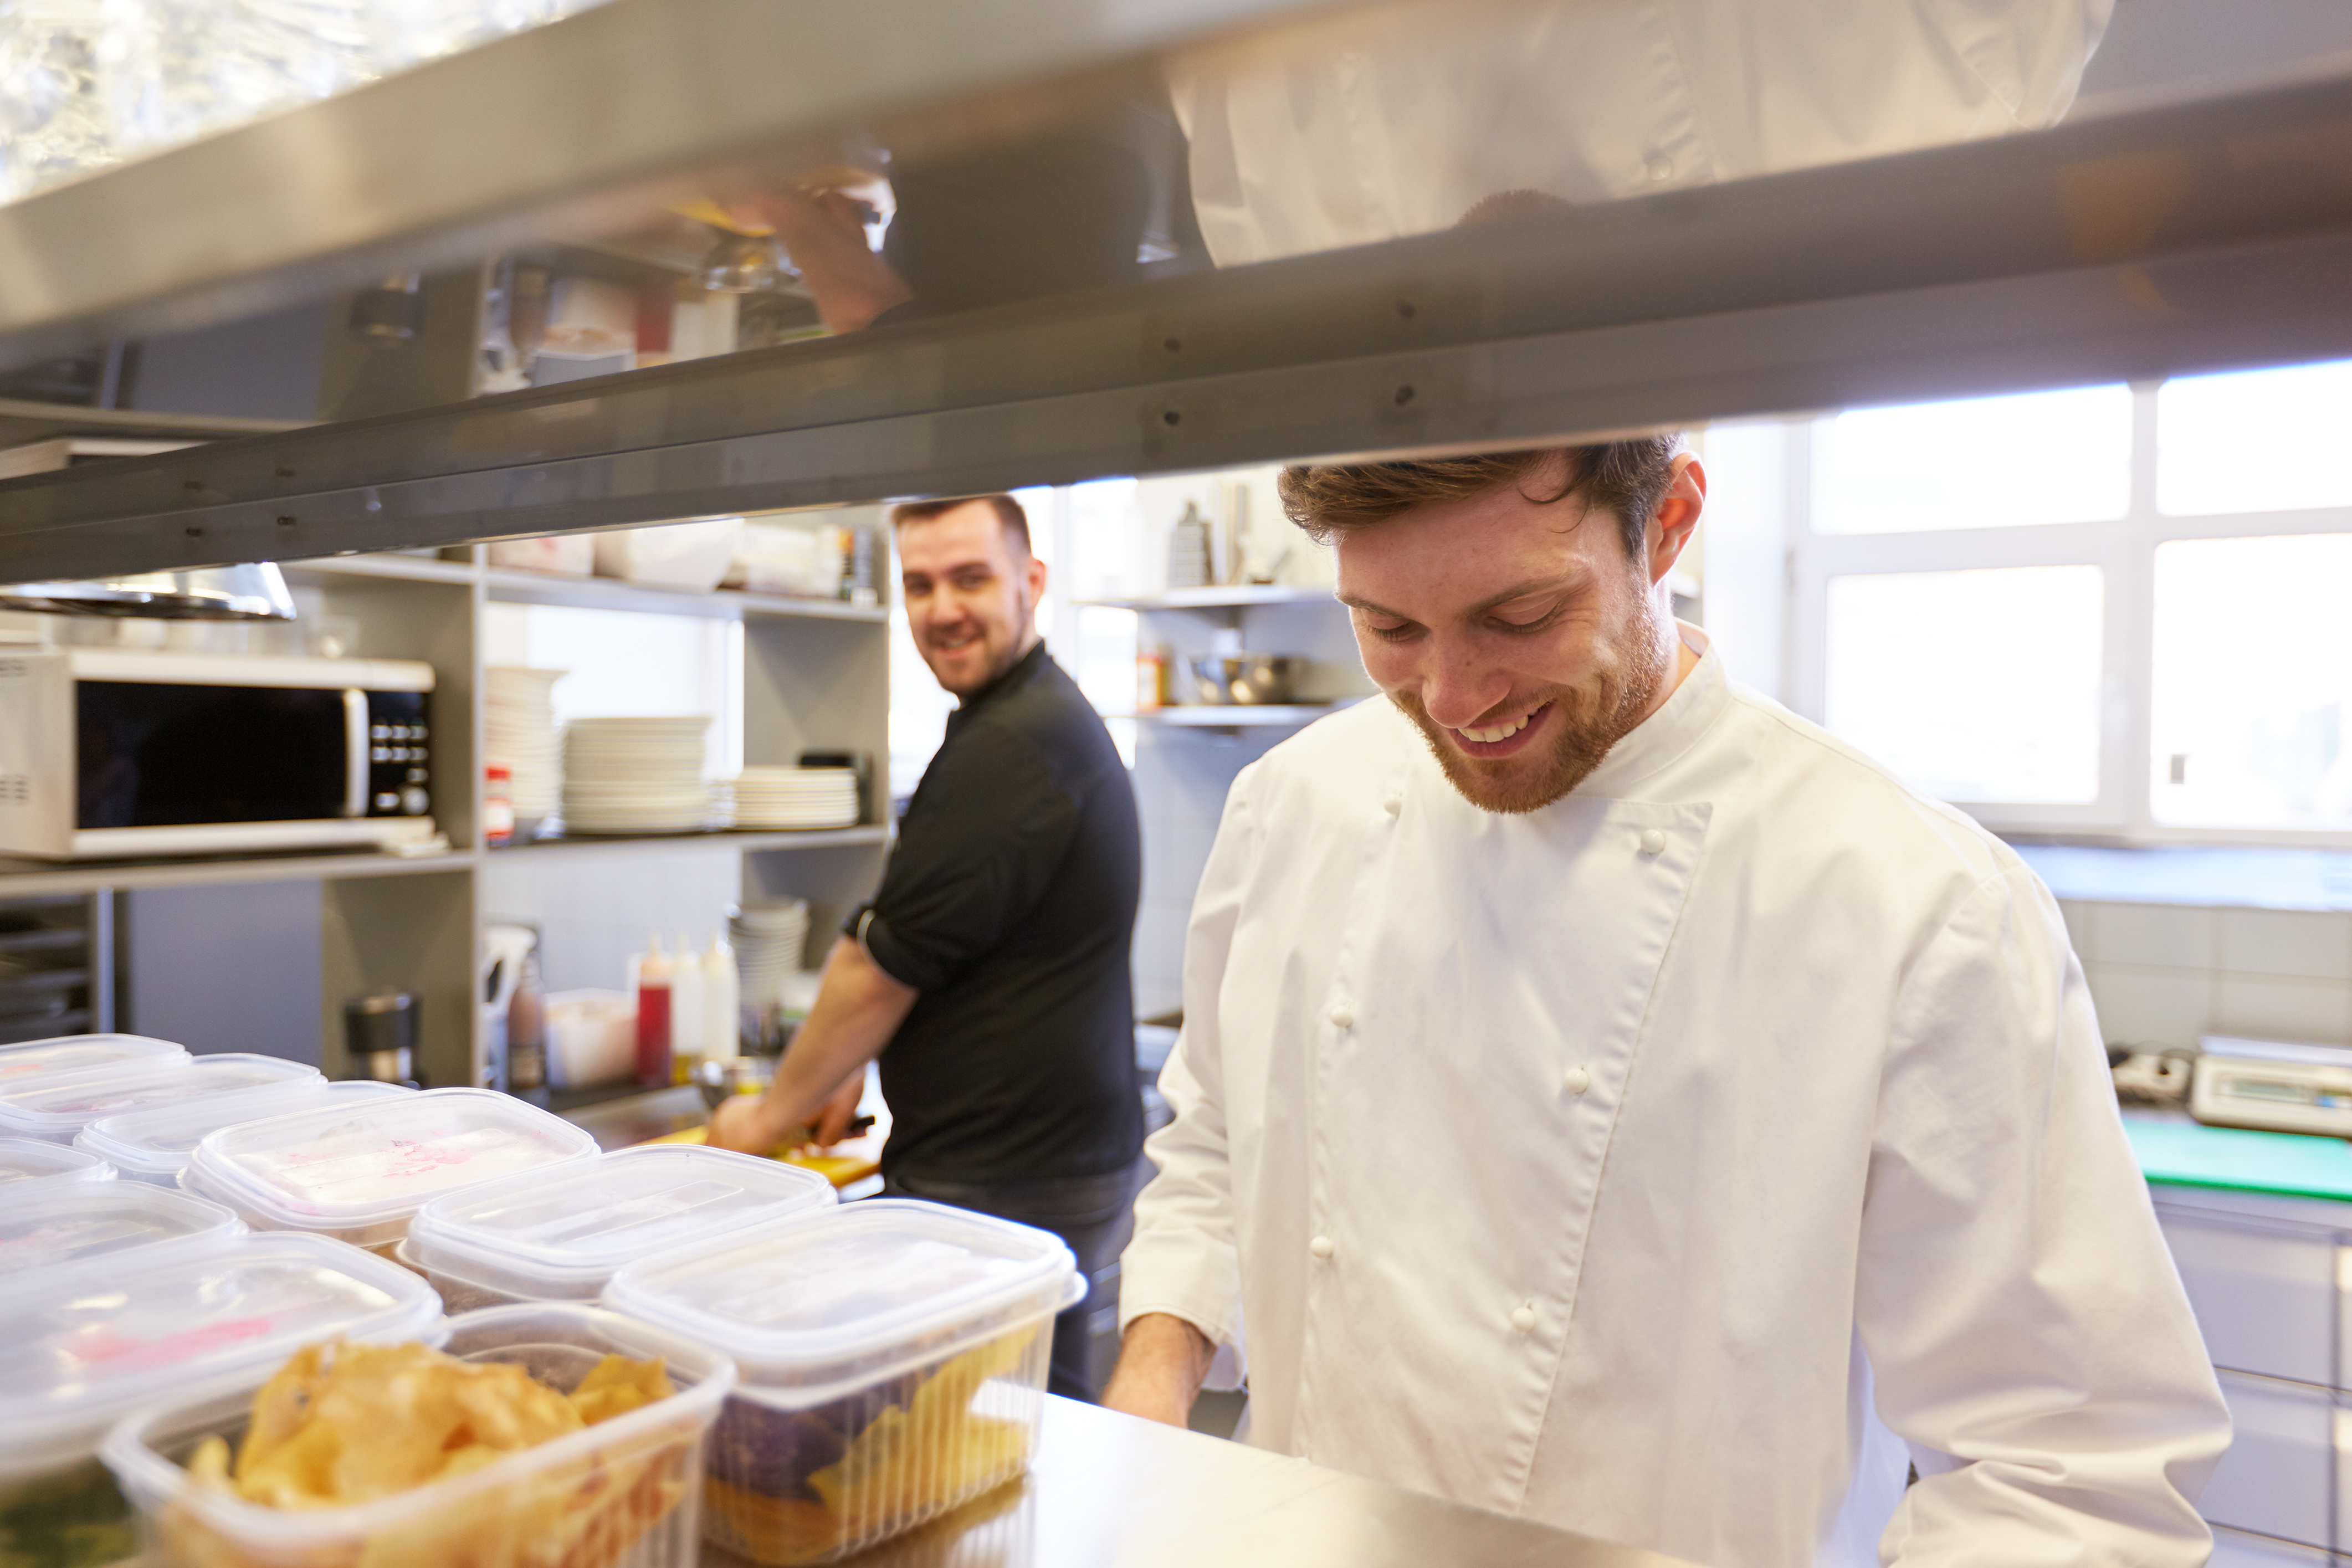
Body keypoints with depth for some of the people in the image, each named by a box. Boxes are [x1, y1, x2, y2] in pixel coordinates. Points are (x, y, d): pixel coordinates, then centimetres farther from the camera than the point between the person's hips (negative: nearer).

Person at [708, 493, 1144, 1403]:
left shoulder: (1008, 749, -20)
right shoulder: (1051, 717, 14)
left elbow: (886, 968, -15)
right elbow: (931, 949, 21)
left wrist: (772, 1115, -2)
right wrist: (848, 1068, 16)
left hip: (1000, 1186, -10)